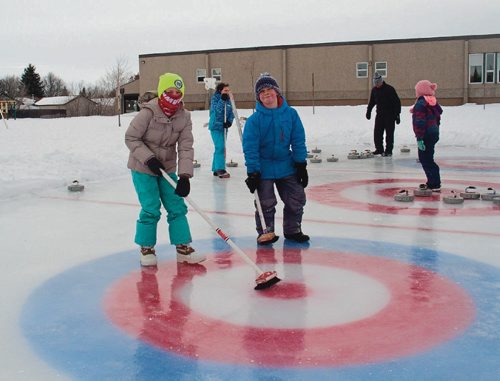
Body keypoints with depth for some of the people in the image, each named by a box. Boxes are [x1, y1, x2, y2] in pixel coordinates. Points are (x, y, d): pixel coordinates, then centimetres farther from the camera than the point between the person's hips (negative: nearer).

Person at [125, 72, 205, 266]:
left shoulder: (184, 117, -7)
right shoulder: (148, 113, -21)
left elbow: (186, 148, -11)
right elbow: (131, 138, -14)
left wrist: (184, 176, -21)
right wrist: (149, 158, -22)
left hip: (167, 168, 5)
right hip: (143, 168, -5)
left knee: (177, 207, 4)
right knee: (151, 210, -6)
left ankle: (183, 247, 14)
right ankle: (146, 249, 13)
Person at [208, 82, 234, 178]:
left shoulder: (228, 100, 6)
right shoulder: (215, 99, -10)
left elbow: (231, 113, 7)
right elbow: (217, 110, -23)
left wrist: (229, 121, -10)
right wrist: (222, 100, -31)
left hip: (224, 127, 7)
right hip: (216, 127, -7)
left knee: (220, 148, 13)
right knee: (220, 147, -16)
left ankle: (216, 169, 23)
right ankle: (220, 170, -18)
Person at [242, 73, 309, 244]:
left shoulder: (291, 114, -5)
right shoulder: (254, 119, -12)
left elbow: (298, 141, -1)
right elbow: (250, 148, -13)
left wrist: (301, 165, -2)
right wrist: (252, 171, -16)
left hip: (286, 166, 3)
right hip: (263, 169, -3)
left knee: (297, 199, 9)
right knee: (266, 203, 3)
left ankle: (293, 230, 28)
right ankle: (266, 232, 22)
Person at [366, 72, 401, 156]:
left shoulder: (389, 89, -12)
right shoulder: (374, 90, 5)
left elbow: (397, 102, -10)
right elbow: (371, 102, 20)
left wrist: (397, 115, -14)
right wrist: (368, 111, 11)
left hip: (390, 115, -5)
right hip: (379, 114, 5)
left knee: (389, 133, -2)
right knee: (377, 133, 3)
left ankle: (388, 150, 4)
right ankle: (379, 149, 15)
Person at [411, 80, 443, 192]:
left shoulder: (420, 104, -17)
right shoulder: (433, 102, 12)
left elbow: (420, 122, -21)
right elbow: (437, 118, 19)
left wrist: (419, 138, -22)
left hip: (426, 135, -10)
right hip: (434, 133, 10)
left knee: (425, 160, -5)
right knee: (428, 158, 17)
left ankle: (435, 184, -5)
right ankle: (432, 182, 22)